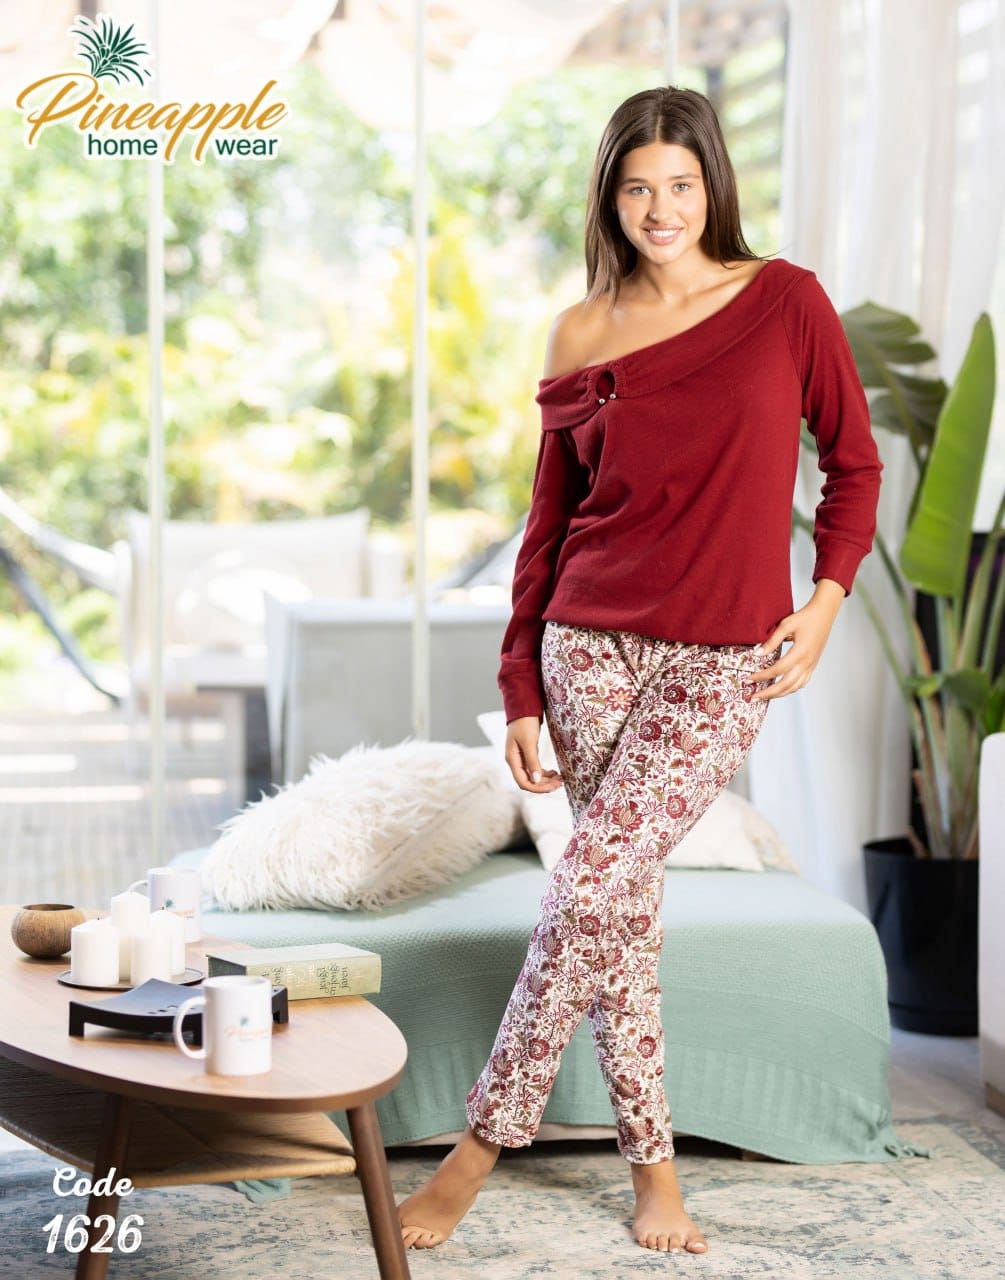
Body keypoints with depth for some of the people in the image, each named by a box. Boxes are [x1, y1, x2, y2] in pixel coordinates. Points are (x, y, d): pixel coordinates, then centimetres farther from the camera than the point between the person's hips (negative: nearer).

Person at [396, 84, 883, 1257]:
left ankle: (483, 1141, -1)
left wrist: (826, 599, -5)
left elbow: (852, 464, 8)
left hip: (724, 666, -3)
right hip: (593, 647, 3)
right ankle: (652, 1160, 18)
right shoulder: (581, 336, 5)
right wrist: (520, 691, 5)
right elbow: (549, 522, 8)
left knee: (591, 884, -13)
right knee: (622, 899, 4)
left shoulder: (786, 303, -1)